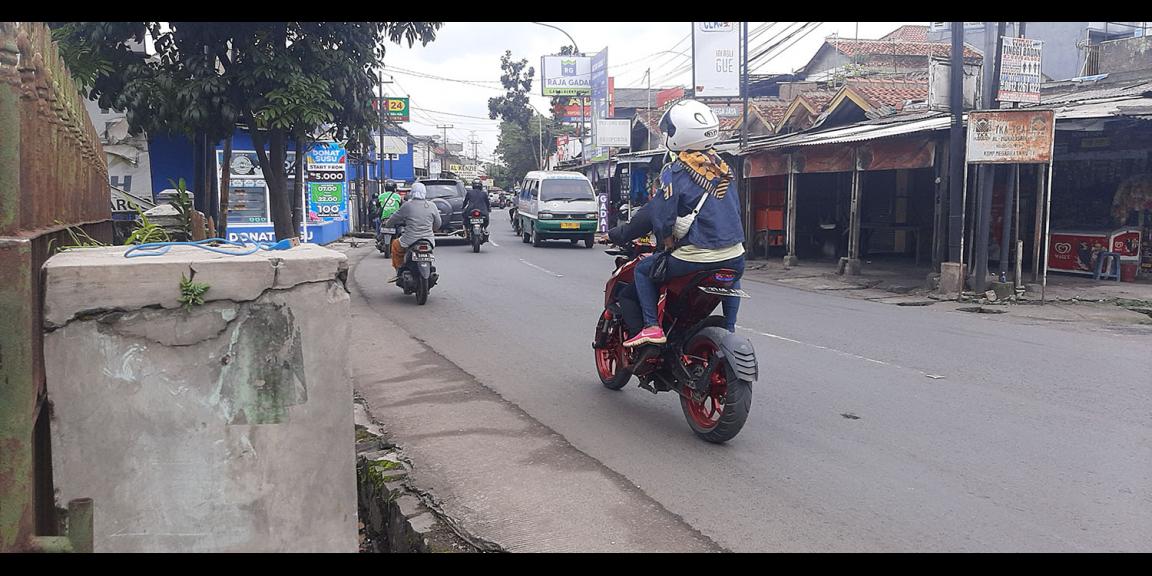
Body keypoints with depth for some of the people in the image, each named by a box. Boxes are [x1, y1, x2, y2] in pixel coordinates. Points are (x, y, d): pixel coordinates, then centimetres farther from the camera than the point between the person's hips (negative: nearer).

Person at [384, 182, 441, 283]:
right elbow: (437, 224, 11)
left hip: (411, 241, -2)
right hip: (429, 242, 3)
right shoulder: (432, 206, 3)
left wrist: (387, 223, 29)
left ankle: (399, 272, 22)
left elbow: (394, 219, 8)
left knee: (396, 245, 27)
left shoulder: (407, 205, -5)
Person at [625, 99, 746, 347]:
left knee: (643, 270, 14)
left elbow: (661, 217, -12)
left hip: (694, 258, -5)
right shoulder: (723, 166, 11)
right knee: (733, 278, 39)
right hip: (734, 256, 6)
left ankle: (652, 326, 3)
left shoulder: (674, 172, -9)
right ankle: (729, 329, 32)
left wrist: (668, 243, 6)